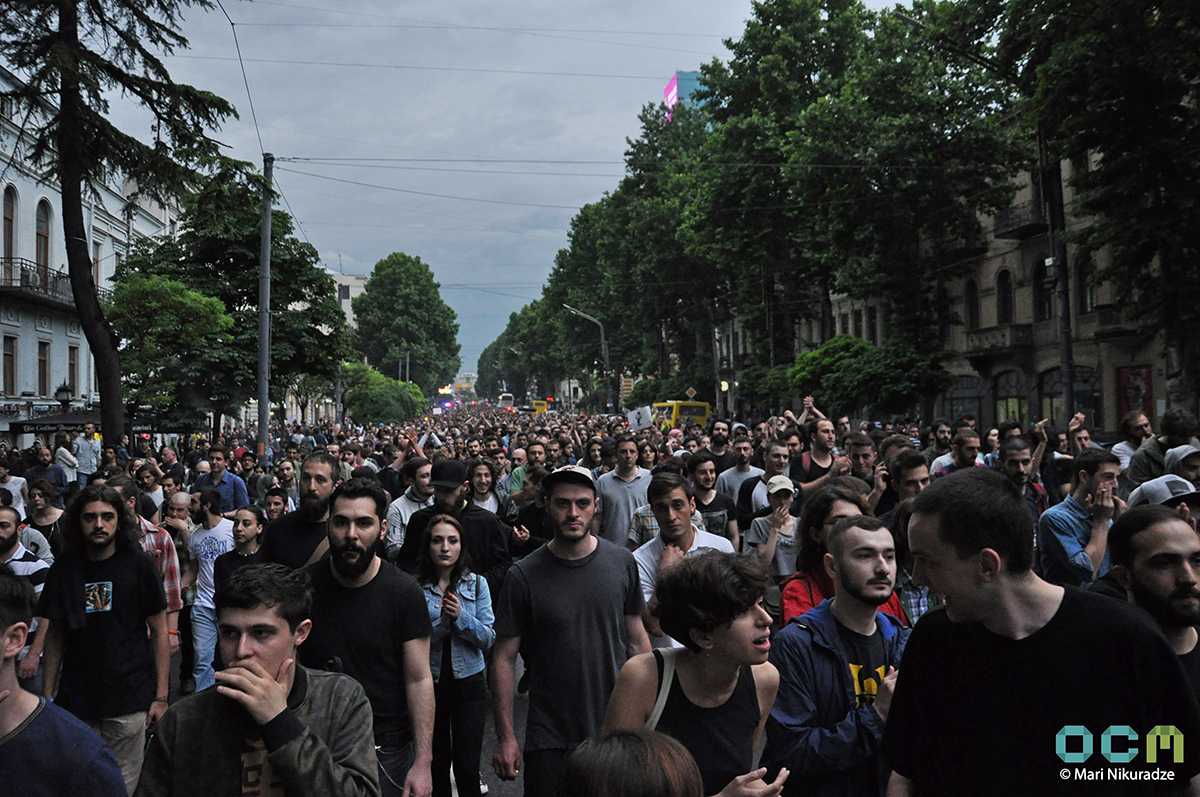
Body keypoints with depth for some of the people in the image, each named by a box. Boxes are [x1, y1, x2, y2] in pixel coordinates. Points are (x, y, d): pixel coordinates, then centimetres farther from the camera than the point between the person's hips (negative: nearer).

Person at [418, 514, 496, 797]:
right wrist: (442, 621, -22)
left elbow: (488, 638, -6)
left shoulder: (477, 583, -3)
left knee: (467, 766, 1)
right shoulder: (415, 586, -8)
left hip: (468, 681, 0)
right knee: (437, 762, 16)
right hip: (429, 682, 0)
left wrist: (461, 616, -20)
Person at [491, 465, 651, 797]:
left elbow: (636, 638, 4)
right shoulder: (523, 576, -11)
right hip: (550, 737, -2)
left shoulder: (622, 562, -4)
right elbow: (504, 658, -7)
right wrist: (505, 737, -8)